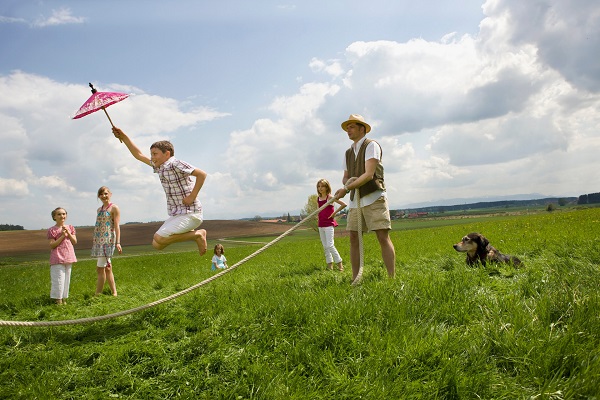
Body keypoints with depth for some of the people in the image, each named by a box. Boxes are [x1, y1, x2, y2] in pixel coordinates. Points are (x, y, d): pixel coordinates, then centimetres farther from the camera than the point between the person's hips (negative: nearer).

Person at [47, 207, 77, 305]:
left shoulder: (70, 227, 10)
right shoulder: (52, 230, -4)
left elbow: (75, 242, 6)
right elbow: (52, 245, -10)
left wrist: (68, 233, -8)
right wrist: (62, 236, -17)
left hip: (68, 258, 5)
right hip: (57, 259, -5)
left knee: (66, 279, 10)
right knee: (58, 280, -5)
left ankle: (64, 299, 19)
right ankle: (58, 300, 3)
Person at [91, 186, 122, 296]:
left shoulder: (114, 208, -2)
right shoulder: (99, 209, 18)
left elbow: (116, 226, -8)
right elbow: (98, 226, 20)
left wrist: (118, 242, -15)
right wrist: (94, 240, 17)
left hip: (108, 240, -7)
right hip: (98, 240, 7)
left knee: (100, 268, -9)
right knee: (107, 267, 10)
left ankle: (97, 294, -4)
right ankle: (114, 292, 16)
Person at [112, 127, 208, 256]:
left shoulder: (175, 164, -15)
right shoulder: (159, 166, 11)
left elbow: (202, 174, -22)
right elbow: (139, 155, 22)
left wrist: (192, 196, -21)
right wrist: (123, 137, 18)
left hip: (190, 214, -10)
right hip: (176, 214, 10)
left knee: (159, 239, -18)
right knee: (157, 245, 12)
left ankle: (197, 235, -6)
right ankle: (196, 233, 14)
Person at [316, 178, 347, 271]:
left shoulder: (330, 197, -9)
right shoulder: (318, 199, 9)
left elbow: (343, 204, -13)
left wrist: (334, 213, -10)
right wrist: (319, 218, 9)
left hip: (329, 224, -7)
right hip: (321, 224, 7)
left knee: (330, 245, -11)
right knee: (325, 246, 8)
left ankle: (339, 263, 0)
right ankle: (330, 265, 16)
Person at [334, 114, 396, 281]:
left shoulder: (371, 145, -4)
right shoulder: (348, 152, 18)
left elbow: (369, 174, -15)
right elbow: (345, 177, 18)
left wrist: (346, 189, -18)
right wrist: (347, 182, -7)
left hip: (374, 198, -7)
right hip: (355, 200, 7)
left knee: (383, 237, -11)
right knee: (354, 238, 2)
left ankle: (392, 278, -8)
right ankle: (355, 279, 8)